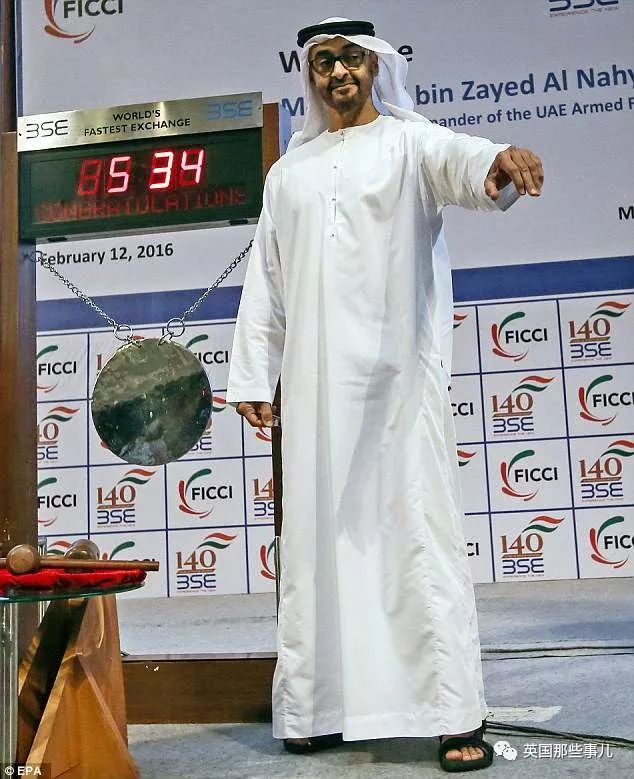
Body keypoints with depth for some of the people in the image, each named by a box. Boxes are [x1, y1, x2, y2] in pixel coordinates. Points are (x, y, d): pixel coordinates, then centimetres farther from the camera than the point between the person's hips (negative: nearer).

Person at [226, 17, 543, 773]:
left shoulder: (408, 141, 6)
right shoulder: (289, 170, 18)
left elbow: (455, 157, -19)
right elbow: (265, 281, 15)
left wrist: (497, 159, -43)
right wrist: (251, 377, 8)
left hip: (397, 372, -4)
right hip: (315, 379, 4)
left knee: (418, 530, -5)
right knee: (317, 535, 4)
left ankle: (457, 714, -2)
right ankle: (318, 706, 12)